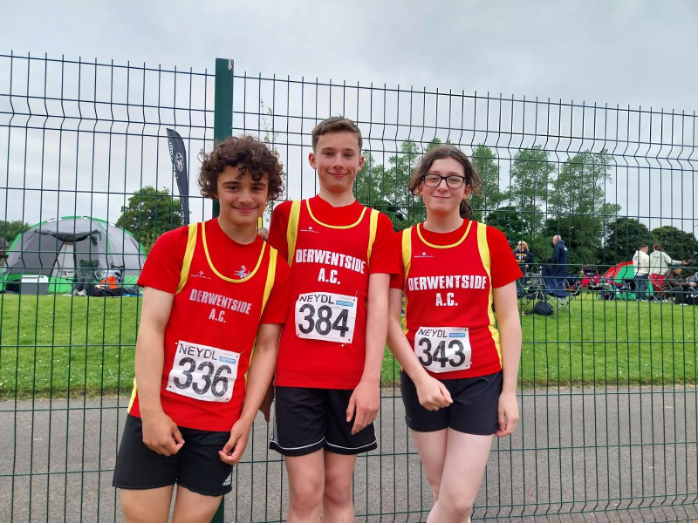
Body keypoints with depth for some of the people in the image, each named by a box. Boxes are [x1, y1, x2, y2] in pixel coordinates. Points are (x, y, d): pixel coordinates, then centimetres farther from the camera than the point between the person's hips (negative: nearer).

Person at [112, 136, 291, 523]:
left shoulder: (276, 267, 1)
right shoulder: (176, 245, -3)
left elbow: (266, 348, 3)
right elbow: (151, 328, -6)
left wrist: (246, 419, -3)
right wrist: (152, 412, -11)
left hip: (221, 425, 1)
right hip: (156, 415, -1)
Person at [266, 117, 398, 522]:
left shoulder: (377, 224, 6)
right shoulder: (288, 214, 6)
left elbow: (378, 303, -1)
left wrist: (371, 379, -9)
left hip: (352, 378, 1)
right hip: (296, 375, 0)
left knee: (339, 490, 13)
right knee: (306, 493, 3)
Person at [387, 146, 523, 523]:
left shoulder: (490, 240, -2)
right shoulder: (402, 243, -1)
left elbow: (508, 320, 1)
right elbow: (390, 320, -2)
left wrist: (509, 391, -3)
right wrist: (420, 378, -11)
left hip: (480, 380, -1)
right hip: (421, 382, 1)